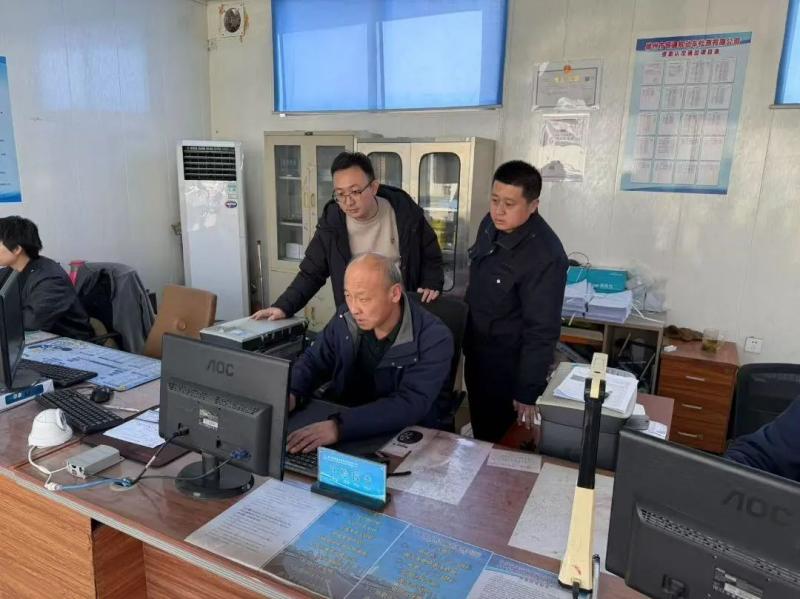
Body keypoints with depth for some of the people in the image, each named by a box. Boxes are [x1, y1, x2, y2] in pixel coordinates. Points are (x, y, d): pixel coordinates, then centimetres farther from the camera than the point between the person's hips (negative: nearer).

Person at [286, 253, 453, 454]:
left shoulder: (434, 339, -20)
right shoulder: (345, 318, -4)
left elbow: (410, 404, -29)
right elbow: (313, 361, 7)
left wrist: (339, 426, -40)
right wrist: (291, 394, -14)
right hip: (344, 428, 4)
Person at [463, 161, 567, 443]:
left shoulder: (545, 256, -29)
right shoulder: (491, 224, -5)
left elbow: (541, 330, -24)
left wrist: (527, 392, -19)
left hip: (509, 367, -7)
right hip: (476, 353, 7)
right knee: (480, 435, 25)